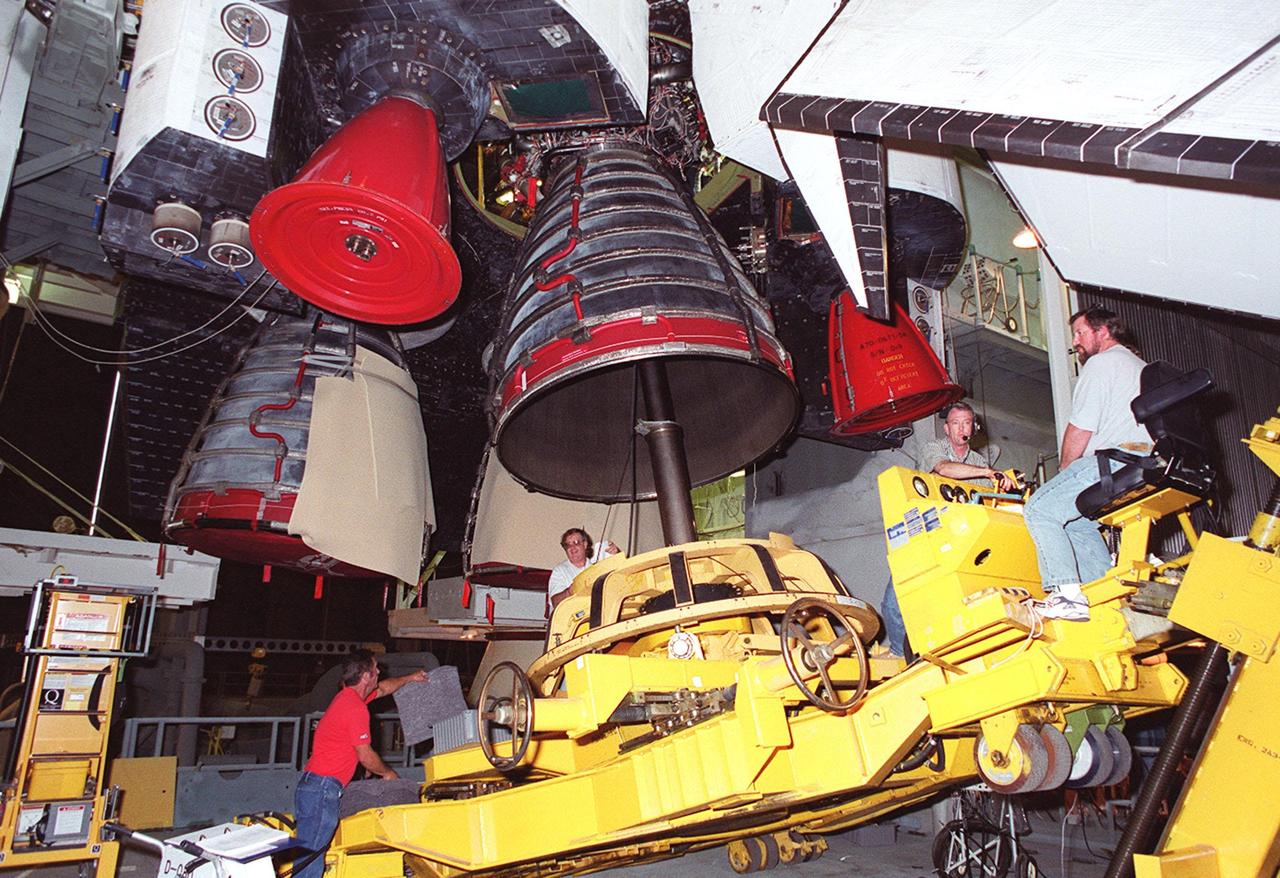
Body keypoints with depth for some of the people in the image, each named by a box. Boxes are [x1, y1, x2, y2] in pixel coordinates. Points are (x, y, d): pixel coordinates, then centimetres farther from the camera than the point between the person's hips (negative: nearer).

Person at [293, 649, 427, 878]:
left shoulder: (347, 696, 14)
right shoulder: (356, 707, -16)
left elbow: (382, 688, 35)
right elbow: (365, 756, -10)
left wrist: (409, 678, 39)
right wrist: (388, 773, 6)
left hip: (310, 785, 10)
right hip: (322, 789, -10)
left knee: (307, 853, 12)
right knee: (311, 857, -9)